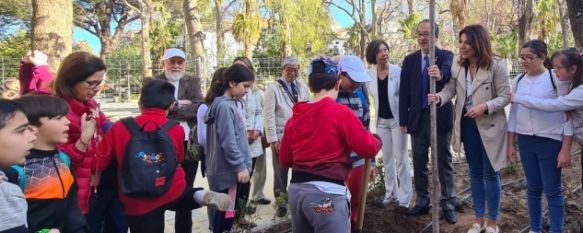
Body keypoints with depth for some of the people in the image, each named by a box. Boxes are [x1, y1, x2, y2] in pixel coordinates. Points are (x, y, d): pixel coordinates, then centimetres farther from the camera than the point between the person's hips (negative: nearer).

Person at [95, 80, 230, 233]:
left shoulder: (120, 127, -7)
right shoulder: (176, 130, -5)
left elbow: (98, 162, -2)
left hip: (138, 205, -1)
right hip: (173, 194, 1)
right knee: (190, 195, 34)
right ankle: (201, 196, 1)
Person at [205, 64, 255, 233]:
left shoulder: (234, 103, 11)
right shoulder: (224, 106, -18)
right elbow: (228, 142, -21)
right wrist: (240, 166, -17)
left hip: (235, 168, 9)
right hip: (228, 169, -9)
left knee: (233, 208, 17)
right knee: (226, 211, 1)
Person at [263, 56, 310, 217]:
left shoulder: (303, 87, 8)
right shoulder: (273, 88, -5)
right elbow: (268, 115, -9)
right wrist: (273, 139, -14)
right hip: (281, 137, -3)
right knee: (281, 172, 8)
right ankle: (281, 204, 22)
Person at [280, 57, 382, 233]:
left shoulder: (294, 117, 9)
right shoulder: (341, 113, -9)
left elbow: (285, 159, 17)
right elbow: (368, 149, -6)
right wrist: (377, 140, 15)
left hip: (296, 190, 7)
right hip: (327, 193, -7)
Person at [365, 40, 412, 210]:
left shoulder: (398, 72, -12)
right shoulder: (369, 74, -3)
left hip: (397, 119, -4)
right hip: (381, 121, 4)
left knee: (401, 158, 0)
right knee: (387, 159, 13)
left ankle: (404, 198, 8)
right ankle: (391, 193, 26)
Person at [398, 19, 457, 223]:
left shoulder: (446, 56, -3)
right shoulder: (410, 60, 6)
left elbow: (447, 72, -28)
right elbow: (404, 92, 5)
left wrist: (439, 75, -52)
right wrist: (403, 120, 1)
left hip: (440, 117, -3)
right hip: (418, 118, 4)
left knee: (444, 162, 6)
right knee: (419, 162, 11)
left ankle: (448, 204, 18)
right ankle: (422, 202, 25)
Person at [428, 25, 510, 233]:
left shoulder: (496, 65, -12)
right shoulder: (457, 64, 1)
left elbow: (505, 97, -11)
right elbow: (451, 89, -8)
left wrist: (484, 107, -26)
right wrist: (439, 97, -28)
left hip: (489, 126, -4)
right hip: (467, 124, 5)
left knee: (490, 174, 5)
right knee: (475, 173, 15)